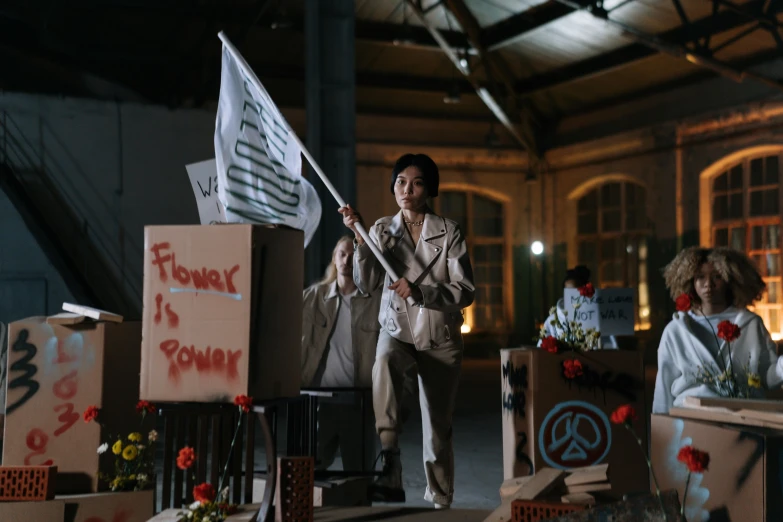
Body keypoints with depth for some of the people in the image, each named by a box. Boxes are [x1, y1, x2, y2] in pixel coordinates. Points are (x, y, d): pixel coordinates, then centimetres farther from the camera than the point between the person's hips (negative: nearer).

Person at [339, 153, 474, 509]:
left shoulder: (448, 231, -4)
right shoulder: (383, 230, 1)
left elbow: (465, 291, -9)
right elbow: (366, 283, -11)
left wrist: (420, 292, -23)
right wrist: (359, 237, -23)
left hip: (440, 338, 0)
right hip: (396, 331, 0)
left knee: (438, 427, 5)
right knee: (384, 363, -36)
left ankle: (439, 502, 23)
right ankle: (389, 467, -41)